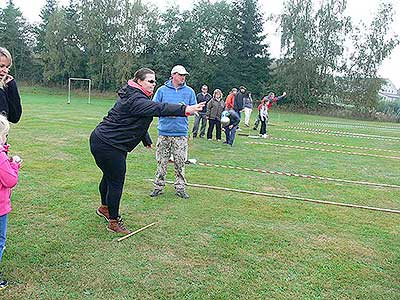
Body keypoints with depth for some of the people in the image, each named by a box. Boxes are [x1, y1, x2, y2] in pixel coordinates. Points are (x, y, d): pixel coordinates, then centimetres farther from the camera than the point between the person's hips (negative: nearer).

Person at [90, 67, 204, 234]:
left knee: (110, 176, 25)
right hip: (108, 145, -11)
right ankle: (113, 222, 11)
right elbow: (158, 109, -38)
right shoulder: (135, 100, -22)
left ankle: (104, 208, 46)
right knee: (116, 181, -2)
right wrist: (185, 109, -45)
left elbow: (140, 122, 24)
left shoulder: (133, 95, 13)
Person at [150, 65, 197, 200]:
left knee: (180, 163, 3)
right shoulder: (162, 90, 5)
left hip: (181, 133, 0)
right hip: (164, 132, 0)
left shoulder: (189, 91, 8)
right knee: (161, 162, 4)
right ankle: (158, 186, 15)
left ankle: (180, 188, 13)